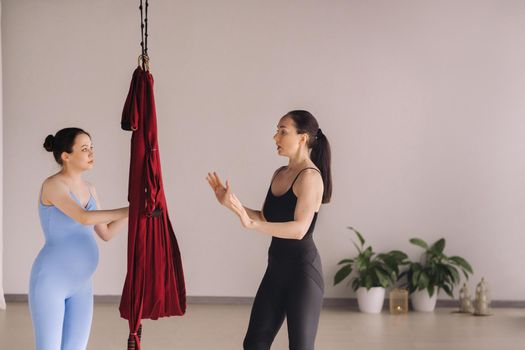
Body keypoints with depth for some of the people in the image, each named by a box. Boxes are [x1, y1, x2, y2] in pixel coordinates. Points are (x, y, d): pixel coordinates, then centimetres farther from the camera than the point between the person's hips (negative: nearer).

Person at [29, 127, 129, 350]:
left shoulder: (88, 189, 10)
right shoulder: (52, 185, -15)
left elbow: (106, 233, 14)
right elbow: (84, 217, -28)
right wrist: (128, 210, -23)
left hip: (80, 284, 7)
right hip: (50, 280, -7)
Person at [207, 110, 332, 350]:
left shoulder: (310, 176, -15)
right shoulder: (279, 174, 11)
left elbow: (299, 229, -25)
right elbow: (266, 219, 16)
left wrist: (252, 224, -34)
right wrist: (231, 204, 4)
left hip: (303, 269, -8)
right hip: (276, 267, 9)